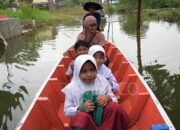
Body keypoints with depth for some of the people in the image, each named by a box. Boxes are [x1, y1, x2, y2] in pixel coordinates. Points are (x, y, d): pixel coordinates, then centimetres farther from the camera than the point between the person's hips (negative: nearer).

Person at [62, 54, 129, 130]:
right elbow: (67, 111, -3)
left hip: (102, 116, 3)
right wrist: (80, 108, -22)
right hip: (85, 118, -2)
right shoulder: (71, 88, -5)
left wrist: (108, 98, -20)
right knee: (82, 116, -37)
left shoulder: (102, 82, 0)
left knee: (114, 107, -27)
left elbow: (114, 100, 4)